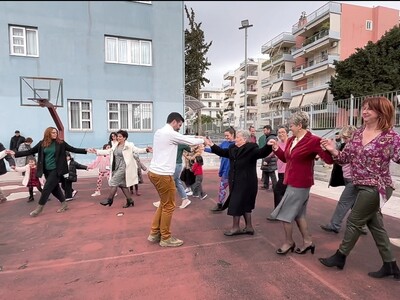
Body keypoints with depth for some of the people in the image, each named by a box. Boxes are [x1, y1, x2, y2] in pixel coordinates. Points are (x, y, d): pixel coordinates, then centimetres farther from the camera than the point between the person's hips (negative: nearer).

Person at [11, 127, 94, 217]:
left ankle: (39, 208, 9)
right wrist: (15, 153, -1)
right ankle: (64, 204, 26)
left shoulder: (60, 143, -4)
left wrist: (86, 150, -15)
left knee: (47, 188, -5)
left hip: (56, 170, -4)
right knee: (54, 188, 11)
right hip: (47, 170, 4)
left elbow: (73, 149, -5)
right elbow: (30, 151, 7)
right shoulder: (42, 143, 4)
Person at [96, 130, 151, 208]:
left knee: (113, 182, -7)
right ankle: (130, 200, 20)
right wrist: (96, 151, 17)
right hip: (116, 168, 7)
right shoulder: (115, 146, 11)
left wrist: (146, 150, -35)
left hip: (123, 167, -7)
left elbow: (138, 150, -18)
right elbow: (107, 151, 19)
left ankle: (109, 200, 11)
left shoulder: (129, 146, -8)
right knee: (122, 184, 11)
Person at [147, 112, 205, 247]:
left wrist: (196, 136, 19)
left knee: (164, 203, 21)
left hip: (154, 172, 10)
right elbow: (191, 142, -5)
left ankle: (154, 233, 29)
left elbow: (182, 138, 22)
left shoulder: (159, 132, 13)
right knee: (169, 206, 5)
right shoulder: (171, 134, -15)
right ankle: (166, 238, 18)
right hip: (163, 175, -10)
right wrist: (203, 140, 13)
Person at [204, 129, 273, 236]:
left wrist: (268, 146, -44)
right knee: (245, 204, 15)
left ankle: (236, 227, 14)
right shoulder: (233, 148, 10)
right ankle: (249, 227, 27)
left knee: (236, 203, -2)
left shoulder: (251, 148, -12)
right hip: (236, 181, 8)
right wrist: (212, 145, 17)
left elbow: (261, 153, -26)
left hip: (246, 182, -8)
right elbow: (223, 152, 20)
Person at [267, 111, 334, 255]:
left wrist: (329, 150, -41)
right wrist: (276, 148, 7)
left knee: (284, 214, 0)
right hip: (292, 182, 9)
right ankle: (308, 241, 32)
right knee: (298, 214, 18)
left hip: (300, 184, -9)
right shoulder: (291, 140, 8)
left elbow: (329, 159, -21)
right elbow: (285, 158, 18)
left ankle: (289, 242, 20)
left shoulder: (313, 140, -18)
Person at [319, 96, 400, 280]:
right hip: (363, 186, 7)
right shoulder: (358, 133, 5)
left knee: (354, 221, 3)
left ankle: (340, 257, 22)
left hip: (376, 187, -7)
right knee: (375, 224, 15)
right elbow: (346, 158, 6)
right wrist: (333, 150, -12)